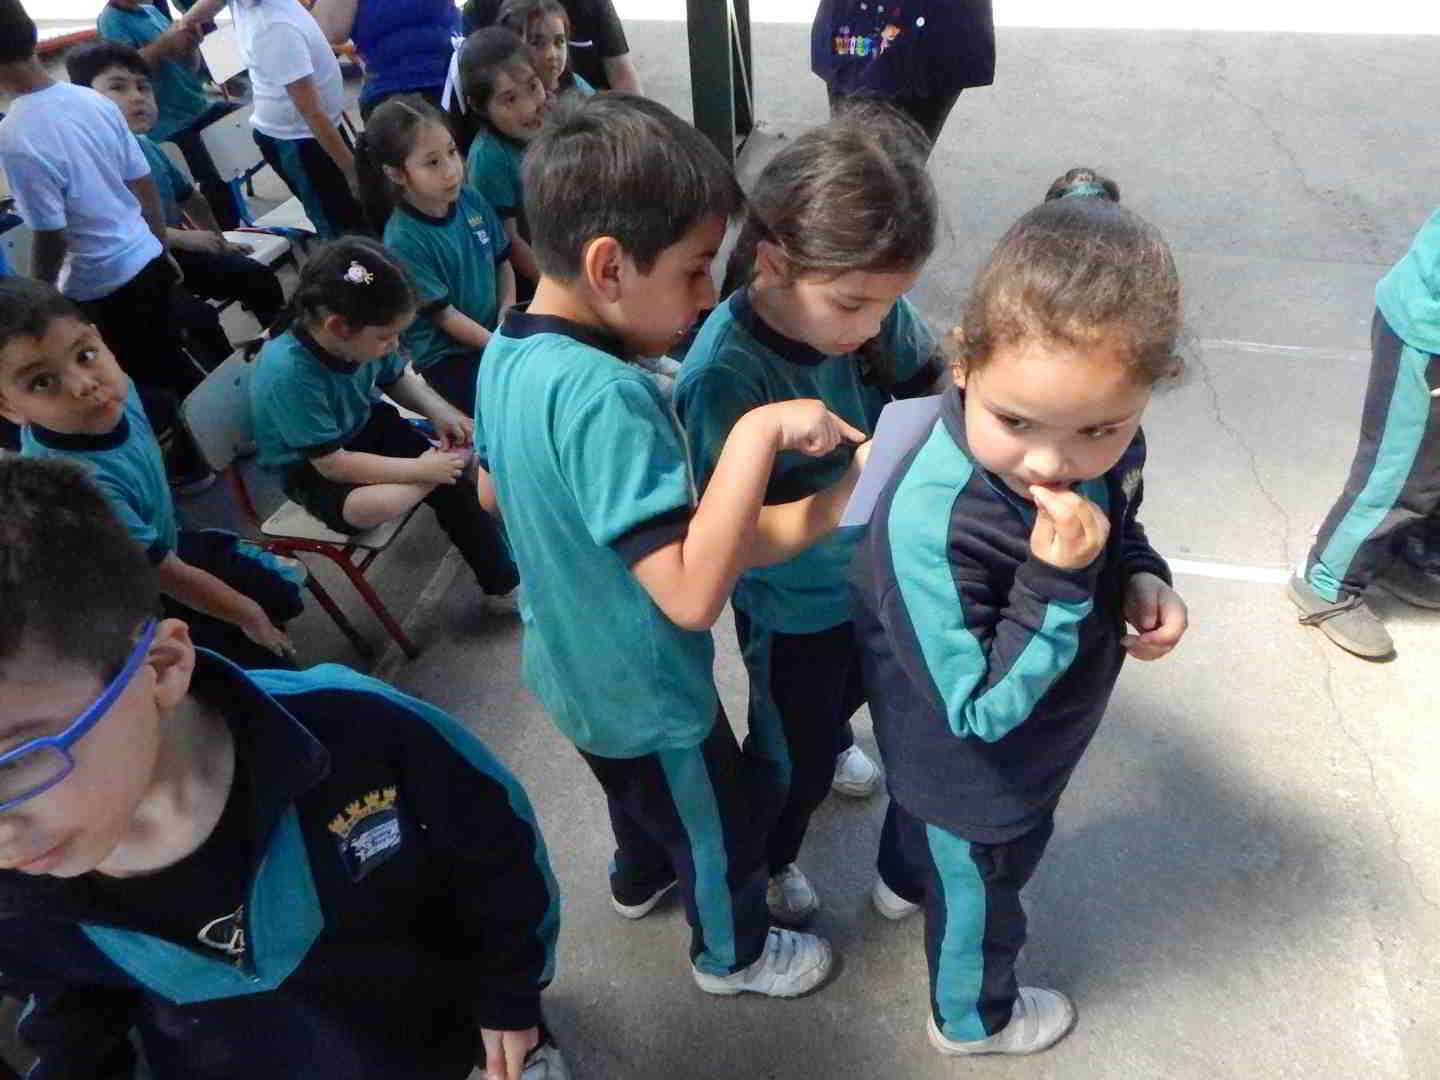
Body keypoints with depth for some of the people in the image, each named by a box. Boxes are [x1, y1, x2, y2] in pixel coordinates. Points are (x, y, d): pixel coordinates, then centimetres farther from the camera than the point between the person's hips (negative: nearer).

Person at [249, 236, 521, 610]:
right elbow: (331, 463, -29)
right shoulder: (288, 373, -35)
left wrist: (439, 411, -13)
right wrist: (420, 469, -29)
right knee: (365, 508, -36)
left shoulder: (358, 335, -17)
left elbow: (397, 378, 6)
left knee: (451, 479, -13)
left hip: (366, 425, 6)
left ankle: (503, 583, 0)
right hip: (310, 468, -5)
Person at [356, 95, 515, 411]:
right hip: (448, 356, -6)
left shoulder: (470, 200, -4)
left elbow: (502, 262, 8)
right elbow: (444, 316, -17)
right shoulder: (404, 241, -20)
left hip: (495, 329, 6)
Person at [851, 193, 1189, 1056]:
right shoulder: (933, 526, -44)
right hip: (976, 774, -7)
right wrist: (1057, 580, -44)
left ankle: (905, 882, 73)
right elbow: (982, 709, -34)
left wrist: (1142, 579, -17)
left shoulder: (1106, 441, -21)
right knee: (978, 886, 24)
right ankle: (974, 1017, 58)